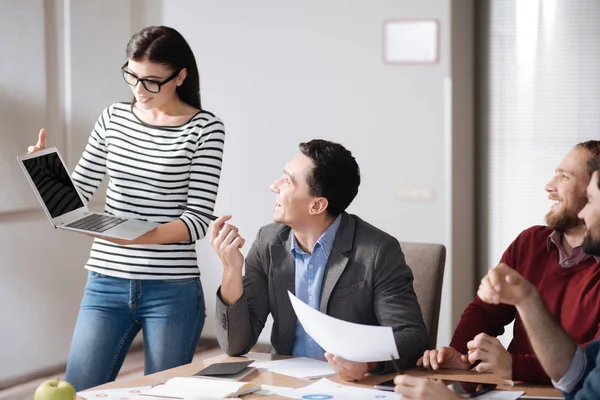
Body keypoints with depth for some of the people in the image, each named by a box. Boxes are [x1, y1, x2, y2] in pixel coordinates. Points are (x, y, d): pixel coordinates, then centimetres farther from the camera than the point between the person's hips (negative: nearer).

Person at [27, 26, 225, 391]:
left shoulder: (204, 129, -6)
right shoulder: (113, 118, 7)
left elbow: (199, 218, -11)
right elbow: (77, 192, 10)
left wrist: (140, 237, -26)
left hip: (173, 290, -3)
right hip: (106, 284, 4)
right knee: (78, 391, 0)